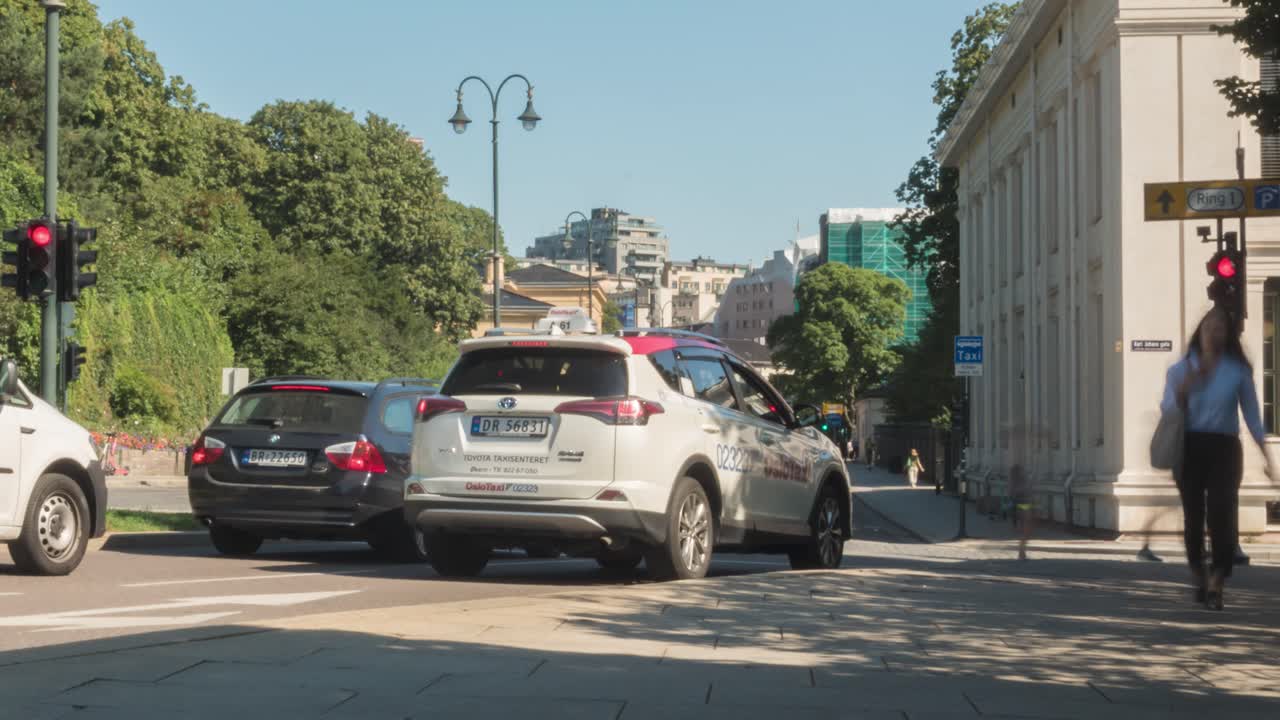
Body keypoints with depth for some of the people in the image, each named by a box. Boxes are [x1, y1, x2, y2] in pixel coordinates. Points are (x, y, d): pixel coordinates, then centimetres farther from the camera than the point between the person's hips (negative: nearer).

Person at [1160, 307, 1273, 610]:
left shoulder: (1238, 371, 5)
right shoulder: (1181, 370, 7)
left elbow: (1252, 414, 7)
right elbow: (1167, 411, 5)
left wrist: (1266, 455, 3)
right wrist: (1183, 390, -13)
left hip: (1224, 448, -1)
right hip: (1189, 447, 1)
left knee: (1221, 514, -11)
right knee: (1193, 514, 5)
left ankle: (1216, 584, -10)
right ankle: (1198, 578, 22)